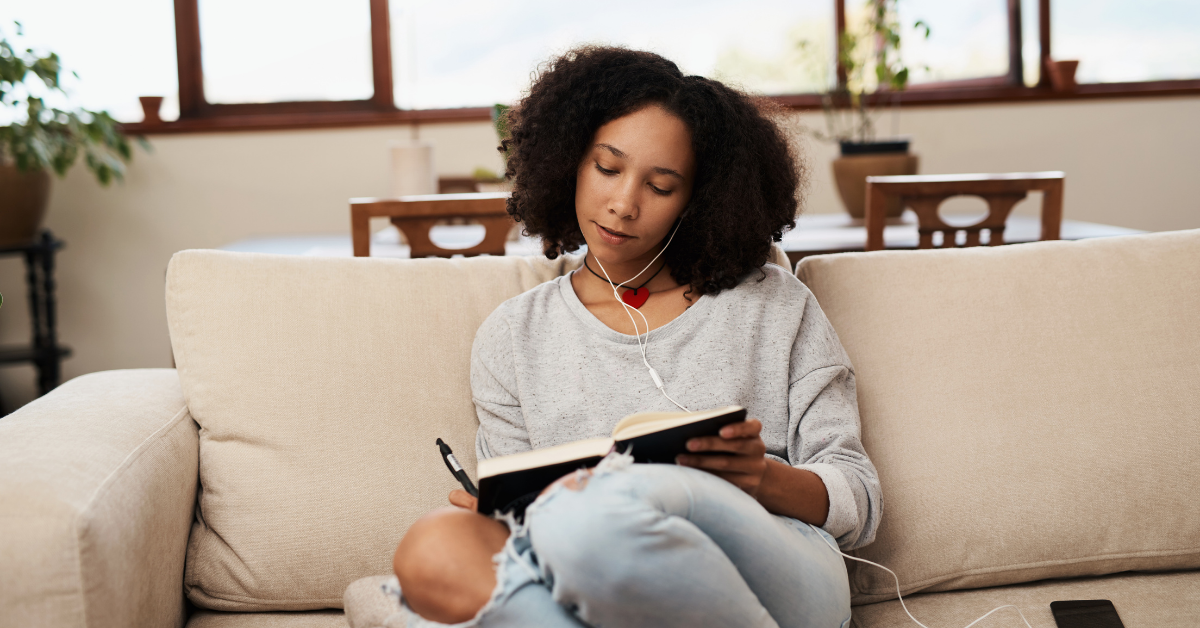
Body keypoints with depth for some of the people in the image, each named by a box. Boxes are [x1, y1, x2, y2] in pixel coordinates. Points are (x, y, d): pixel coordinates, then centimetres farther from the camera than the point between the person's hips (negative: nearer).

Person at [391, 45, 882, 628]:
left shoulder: (775, 304, 14)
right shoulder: (512, 337, 18)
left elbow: (859, 499, 10)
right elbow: (516, 514, 14)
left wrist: (765, 478, -12)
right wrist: (496, 510, -11)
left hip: (782, 575, -1)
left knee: (603, 507, -36)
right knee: (434, 547, -33)